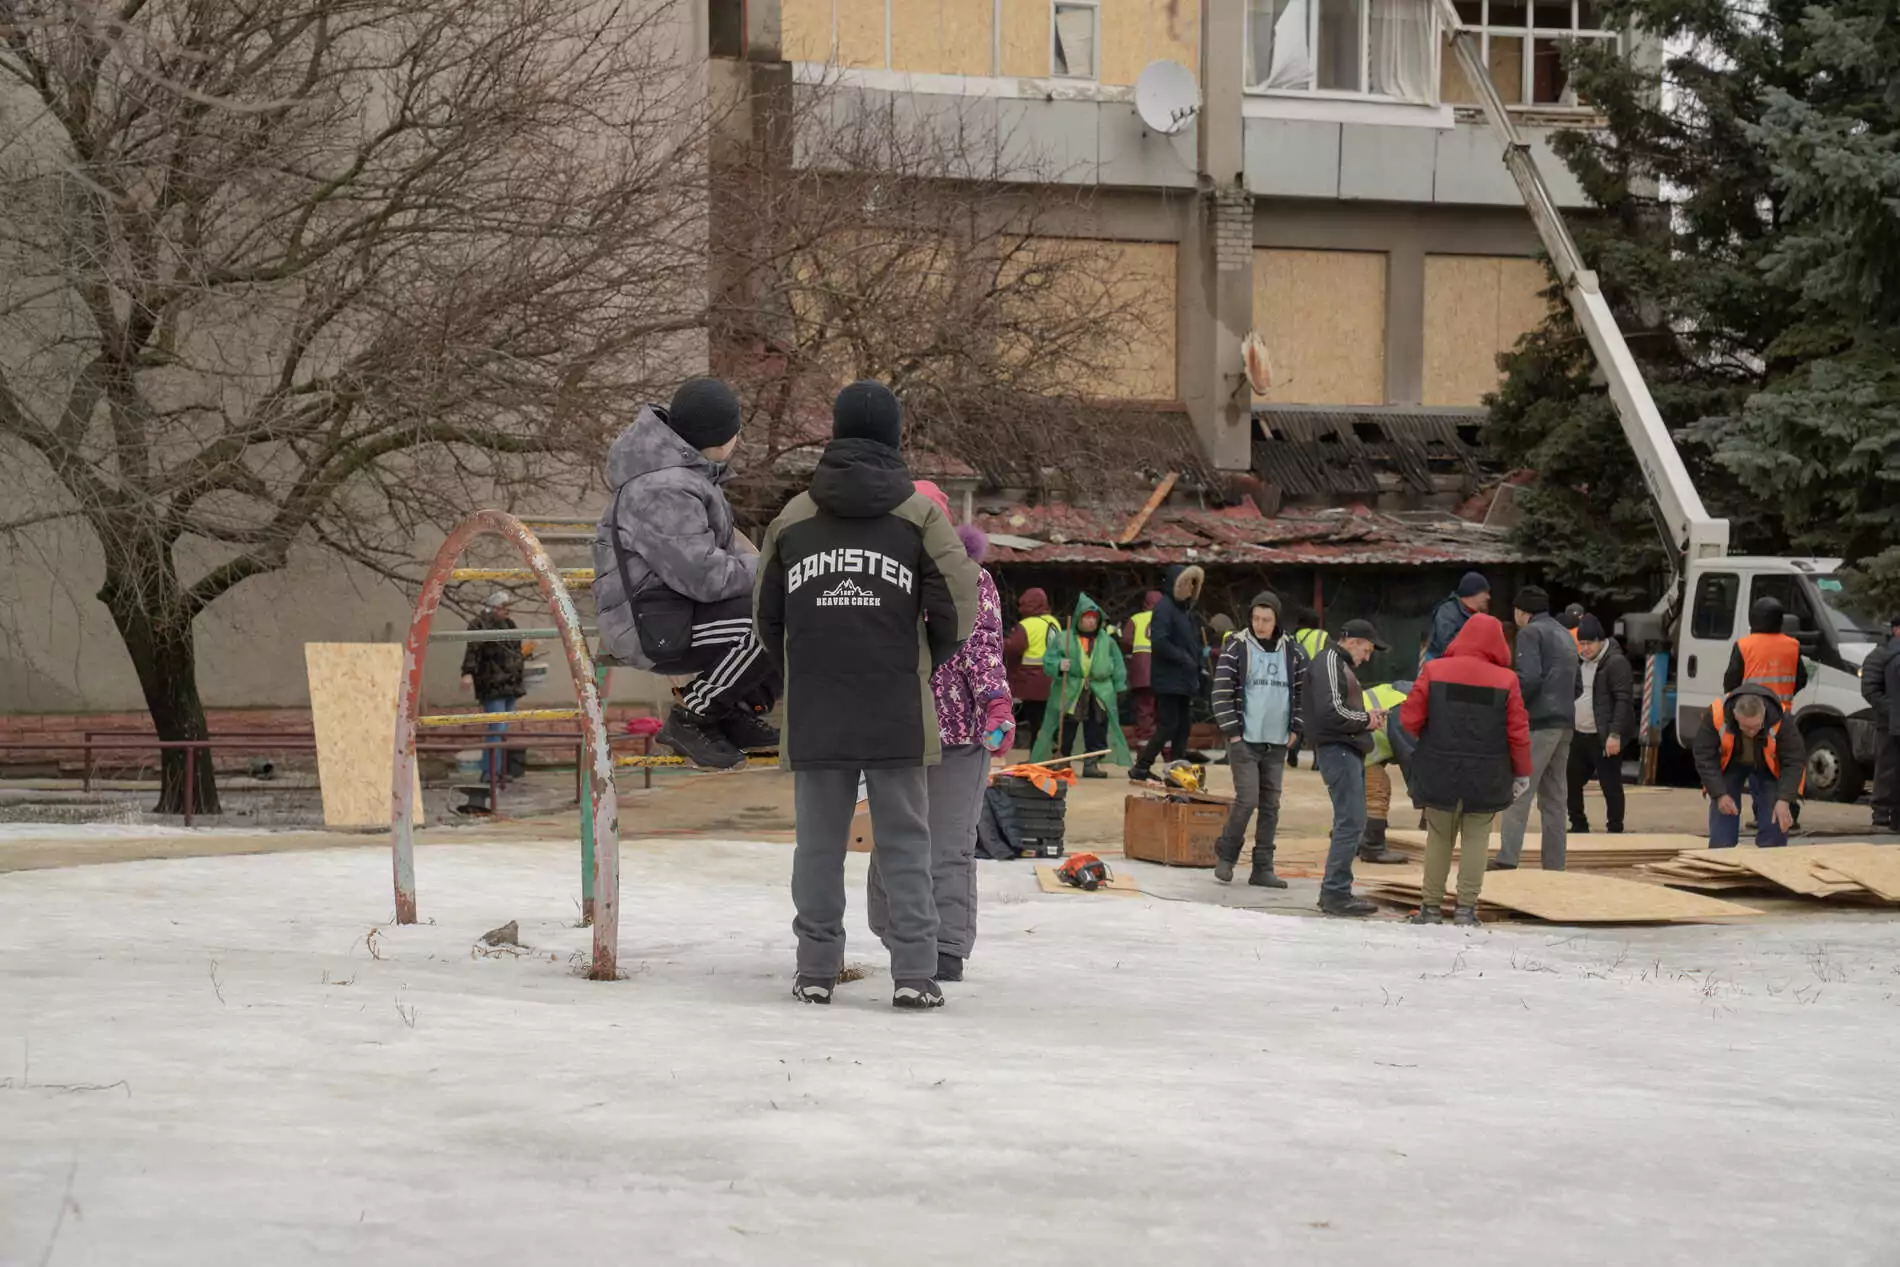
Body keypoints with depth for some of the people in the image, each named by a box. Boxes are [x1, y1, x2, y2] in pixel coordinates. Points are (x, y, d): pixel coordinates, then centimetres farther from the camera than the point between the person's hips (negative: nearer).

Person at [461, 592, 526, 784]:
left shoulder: (508, 625, 19)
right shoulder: (479, 625, -8)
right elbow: (472, 651, -21)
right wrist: (468, 672, -33)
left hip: (510, 686, 9)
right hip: (492, 687, -9)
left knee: (504, 730, 10)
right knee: (497, 728, -13)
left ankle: (501, 770, 15)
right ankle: (490, 772, -12)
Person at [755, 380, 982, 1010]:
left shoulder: (793, 517, 8)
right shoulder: (919, 514, 0)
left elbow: (766, 614, 13)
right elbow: (958, 605, -4)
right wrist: (928, 661, 14)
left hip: (813, 714, 2)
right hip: (898, 712, -2)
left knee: (819, 841, 8)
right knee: (905, 843, 1)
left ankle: (816, 969, 10)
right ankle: (914, 971, -3)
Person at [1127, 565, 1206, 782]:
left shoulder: (1185, 608, 16)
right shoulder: (1164, 607, -12)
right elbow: (1160, 642, -22)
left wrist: (1196, 668, 8)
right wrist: (1184, 659, -19)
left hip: (1185, 680, 9)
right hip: (1168, 680, -9)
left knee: (1184, 725, 9)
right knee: (1168, 725, -8)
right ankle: (1140, 769, -1)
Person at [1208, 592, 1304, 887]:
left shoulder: (1291, 650, 7)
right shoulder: (1237, 648, -4)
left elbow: (1303, 690, 16)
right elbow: (1221, 692, -5)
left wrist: (1295, 729, 8)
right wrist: (1232, 732, -10)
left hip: (1277, 743, 4)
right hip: (1245, 740, -4)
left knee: (1271, 806, 5)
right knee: (1247, 800, -10)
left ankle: (1262, 869, 11)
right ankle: (1225, 855, 10)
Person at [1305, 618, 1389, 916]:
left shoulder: (1341, 664, 23)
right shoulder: (1329, 662, -10)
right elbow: (1331, 711, -22)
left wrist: (1367, 717, 6)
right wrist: (1365, 720, -9)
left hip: (1348, 750, 11)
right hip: (1337, 749, -11)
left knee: (1350, 823, 13)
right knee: (1351, 822, -13)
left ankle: (1334, 891, 17)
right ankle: (1336, 893, -13)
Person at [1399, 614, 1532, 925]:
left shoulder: (1433, 671, -5)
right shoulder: (1506, 680, -6)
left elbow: (1409, 718, -5)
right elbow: (1518, 732, -3)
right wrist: (1522, 772, 9)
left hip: (1438, 772, 1)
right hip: (1486, 779, -1)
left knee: (1438, 839, 12)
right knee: (1475, 840, 8)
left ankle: (1431, 905, 14)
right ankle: (1466, 906, 3)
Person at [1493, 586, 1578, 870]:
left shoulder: (1531, 633, -3)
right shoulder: (1565, 636, 23)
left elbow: (1529, 677, -16)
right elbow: (1576, 685, 24)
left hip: (1539, 722, -8)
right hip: (1565, 724, 8)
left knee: (1519, 792, -11)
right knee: (1555, 796, 10)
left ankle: (1508, 857, -20)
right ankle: (1554, 864, 8)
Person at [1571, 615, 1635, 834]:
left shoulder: (1616, 662, -12)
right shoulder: (1581, 662, 15)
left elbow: (1624, 701, -18)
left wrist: (1615, 734, -24)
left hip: (1604, 739, -8)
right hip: (1579, 736, 9)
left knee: (1610, 786, -3)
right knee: (1571, 782, 12)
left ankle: (1614, 830, 5)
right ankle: (1578, 827, 24)